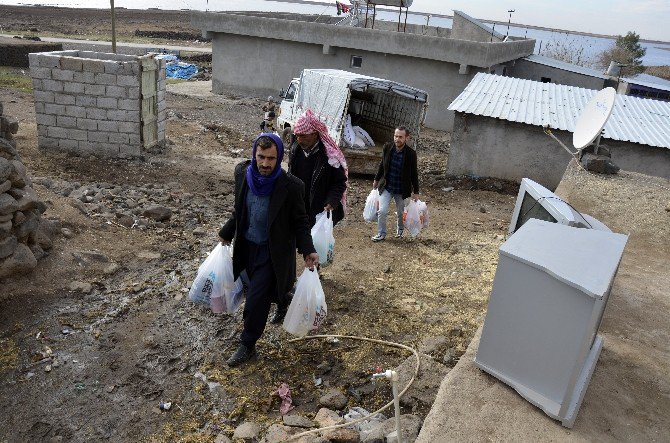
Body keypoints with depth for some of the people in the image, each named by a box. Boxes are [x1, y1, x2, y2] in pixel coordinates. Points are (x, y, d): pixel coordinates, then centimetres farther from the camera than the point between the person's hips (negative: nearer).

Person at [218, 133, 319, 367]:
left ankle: (247, 345, 21)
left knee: (255, 300, -1)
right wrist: (226, 233, 13)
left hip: (271, 251, -5)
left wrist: (308, 251, -21)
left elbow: (300, 222, -11)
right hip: (247, 246, 5)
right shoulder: (242, 172, -10)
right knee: (262, 293, 20)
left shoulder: (291, 186, -23)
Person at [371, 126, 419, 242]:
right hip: (386, 187, 1)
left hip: (402, 190, -1)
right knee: (382, 211, -8)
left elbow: (414, 174, -6)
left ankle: (400, 230, 45)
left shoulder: (411, 153, -16)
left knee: (401, 213, 16)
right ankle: (381, 233, 13)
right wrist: (376, 180, 16)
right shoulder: (387, 148, -9)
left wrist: (416, 192, -1)